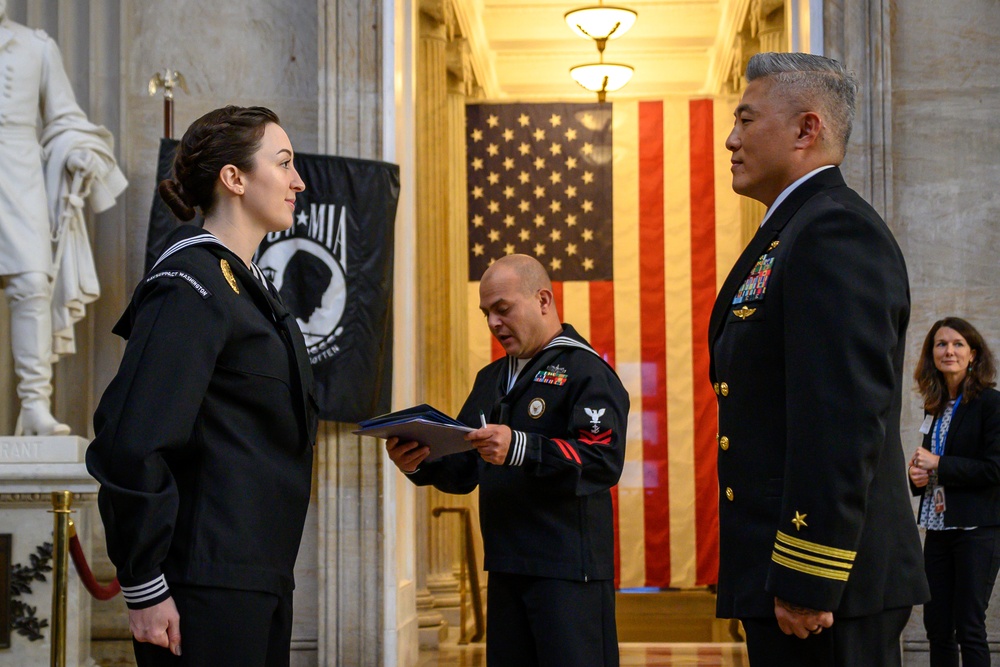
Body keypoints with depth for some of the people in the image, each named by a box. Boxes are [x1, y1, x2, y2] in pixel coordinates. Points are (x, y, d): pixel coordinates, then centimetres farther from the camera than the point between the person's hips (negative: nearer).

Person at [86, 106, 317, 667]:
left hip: (263, 576, 9)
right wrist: (144, 588, -20)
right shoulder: (191, 288, -14)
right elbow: (130, 443, -22)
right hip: (208, 586, -9)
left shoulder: (251, 288, 15)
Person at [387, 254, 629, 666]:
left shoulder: (586, 372, -6)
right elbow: (464, 471, 20)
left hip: (568, 571, -7)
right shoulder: (491, 379, 20)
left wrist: (519, 449, -29)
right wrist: (419, 464, -1)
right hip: (505, 568, 7)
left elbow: (605, 461, -20)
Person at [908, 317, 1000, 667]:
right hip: (939, 528, 7)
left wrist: (938, 464, -13)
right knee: (936, 626, 7)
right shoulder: (934, 407, 13)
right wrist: (918, 475, 1)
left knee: (969, 628, -4)